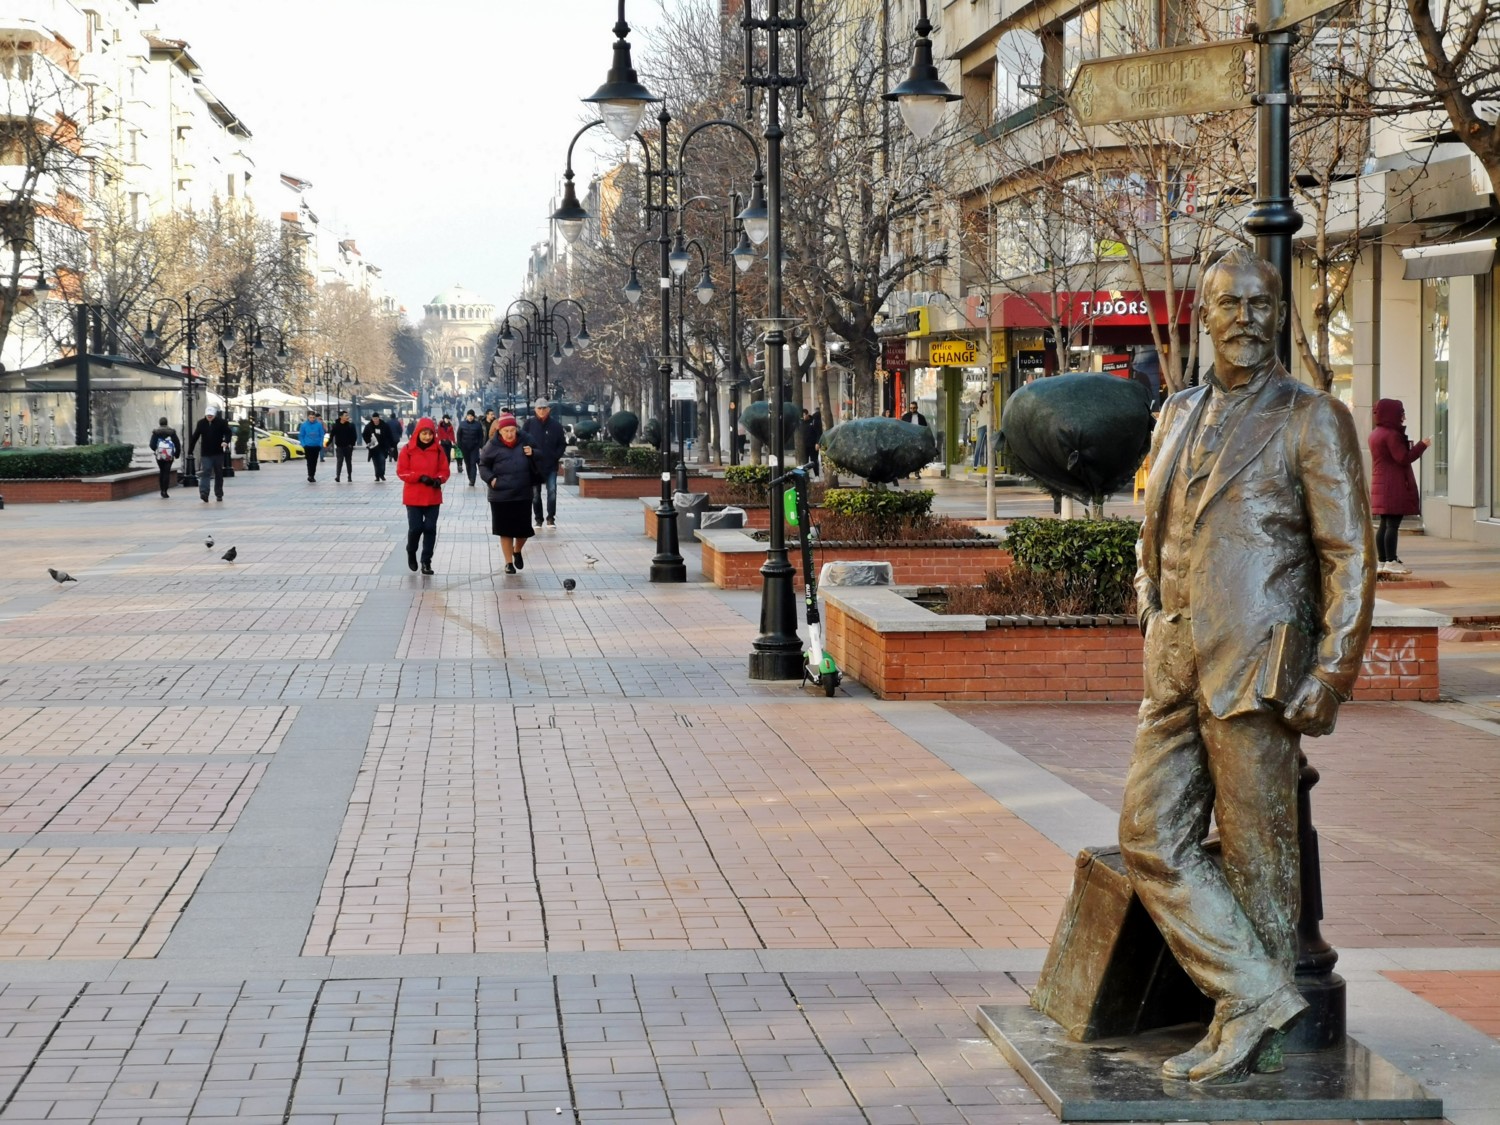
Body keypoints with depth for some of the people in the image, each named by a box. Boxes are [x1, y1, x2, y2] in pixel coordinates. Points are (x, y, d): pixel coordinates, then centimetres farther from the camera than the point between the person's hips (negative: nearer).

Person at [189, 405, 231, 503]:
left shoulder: (221, 422, -3)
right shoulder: (201, 423, 1)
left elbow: (228, 433, -5)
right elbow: (194, 437, 5)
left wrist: (226, 441, -28)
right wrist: (190, 451, 4)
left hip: (218, 453, 0)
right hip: (205, 454, 0)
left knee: (219, 474, 9)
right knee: (205, 472, -14)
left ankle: (219, 494, 19)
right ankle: (204, 493, -26)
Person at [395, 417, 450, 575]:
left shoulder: (438, 450, 1)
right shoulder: (408, 449, -5)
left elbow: (444, 471, 5)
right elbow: (401, 472, -6)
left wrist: (438, 479, -16)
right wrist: (420, 477, -18)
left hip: (433, 497, 2)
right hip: (413, 497, -2)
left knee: (430, 528, 0)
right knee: (415, 527, -3)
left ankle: (426, 561, 9)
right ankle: (411, 553, 26)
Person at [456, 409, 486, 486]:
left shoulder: (478, 424, -2)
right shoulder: (462, 424, 3)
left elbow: (481, 436, 0)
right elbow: (459, 435, 6)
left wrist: (481, 446, -6)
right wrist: (459, 445, -1)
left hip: (474, 447, -3)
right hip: (465, 447, 3)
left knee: (473, 463, -9)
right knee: (467, 464, 10)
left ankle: (472, 481, -14)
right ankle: (470, 479, 23)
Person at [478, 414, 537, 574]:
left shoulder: (523, 442, 0)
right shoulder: (493, 446, -8)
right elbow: (483, 465, 2)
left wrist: (532, 454, -8)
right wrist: (490, 478, -15)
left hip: (523, 495, 2)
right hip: (501, 496, -2)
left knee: (524, 530, 6)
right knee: (505, 530, 6)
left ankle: (517, 551, 37)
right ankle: (509, 562, 20)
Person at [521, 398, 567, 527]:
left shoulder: (556, 425, 0)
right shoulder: (529, 423, -2)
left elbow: (562, 444, 6)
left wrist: (555, 456, -4)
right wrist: (530, 452, -7)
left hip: (551, 465, -1)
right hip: (534, 464, 1)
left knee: (552, 491, -12)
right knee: (535, 494, 7)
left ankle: (551, 518, -2)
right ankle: (538, 519, 18)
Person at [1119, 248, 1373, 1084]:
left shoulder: (1312, 420, -2)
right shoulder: (1179, 417, 17)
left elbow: (1349, 558, -6)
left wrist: (1332, 674, -12)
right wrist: (1155, 624, 15)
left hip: (1255, 668, -7)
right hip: (1177, 670, 7)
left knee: (1256, 853, 0)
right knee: (1152, 836, 1)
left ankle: (1254, 1042, 8)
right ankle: (1255, 994, 6)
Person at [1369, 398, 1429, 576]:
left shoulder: (1375, 434, 13)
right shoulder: (1392, 435, -16)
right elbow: (1404, 458, -18)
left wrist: (1407, 443, 15)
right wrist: (1422, 445, -9)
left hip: (1381, 486, 9)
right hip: (1395, 486, -9)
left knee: (1384, 525, 10)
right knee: (1393, 524, -8)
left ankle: (1381, 561, 11)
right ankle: (1391, 561, -9)